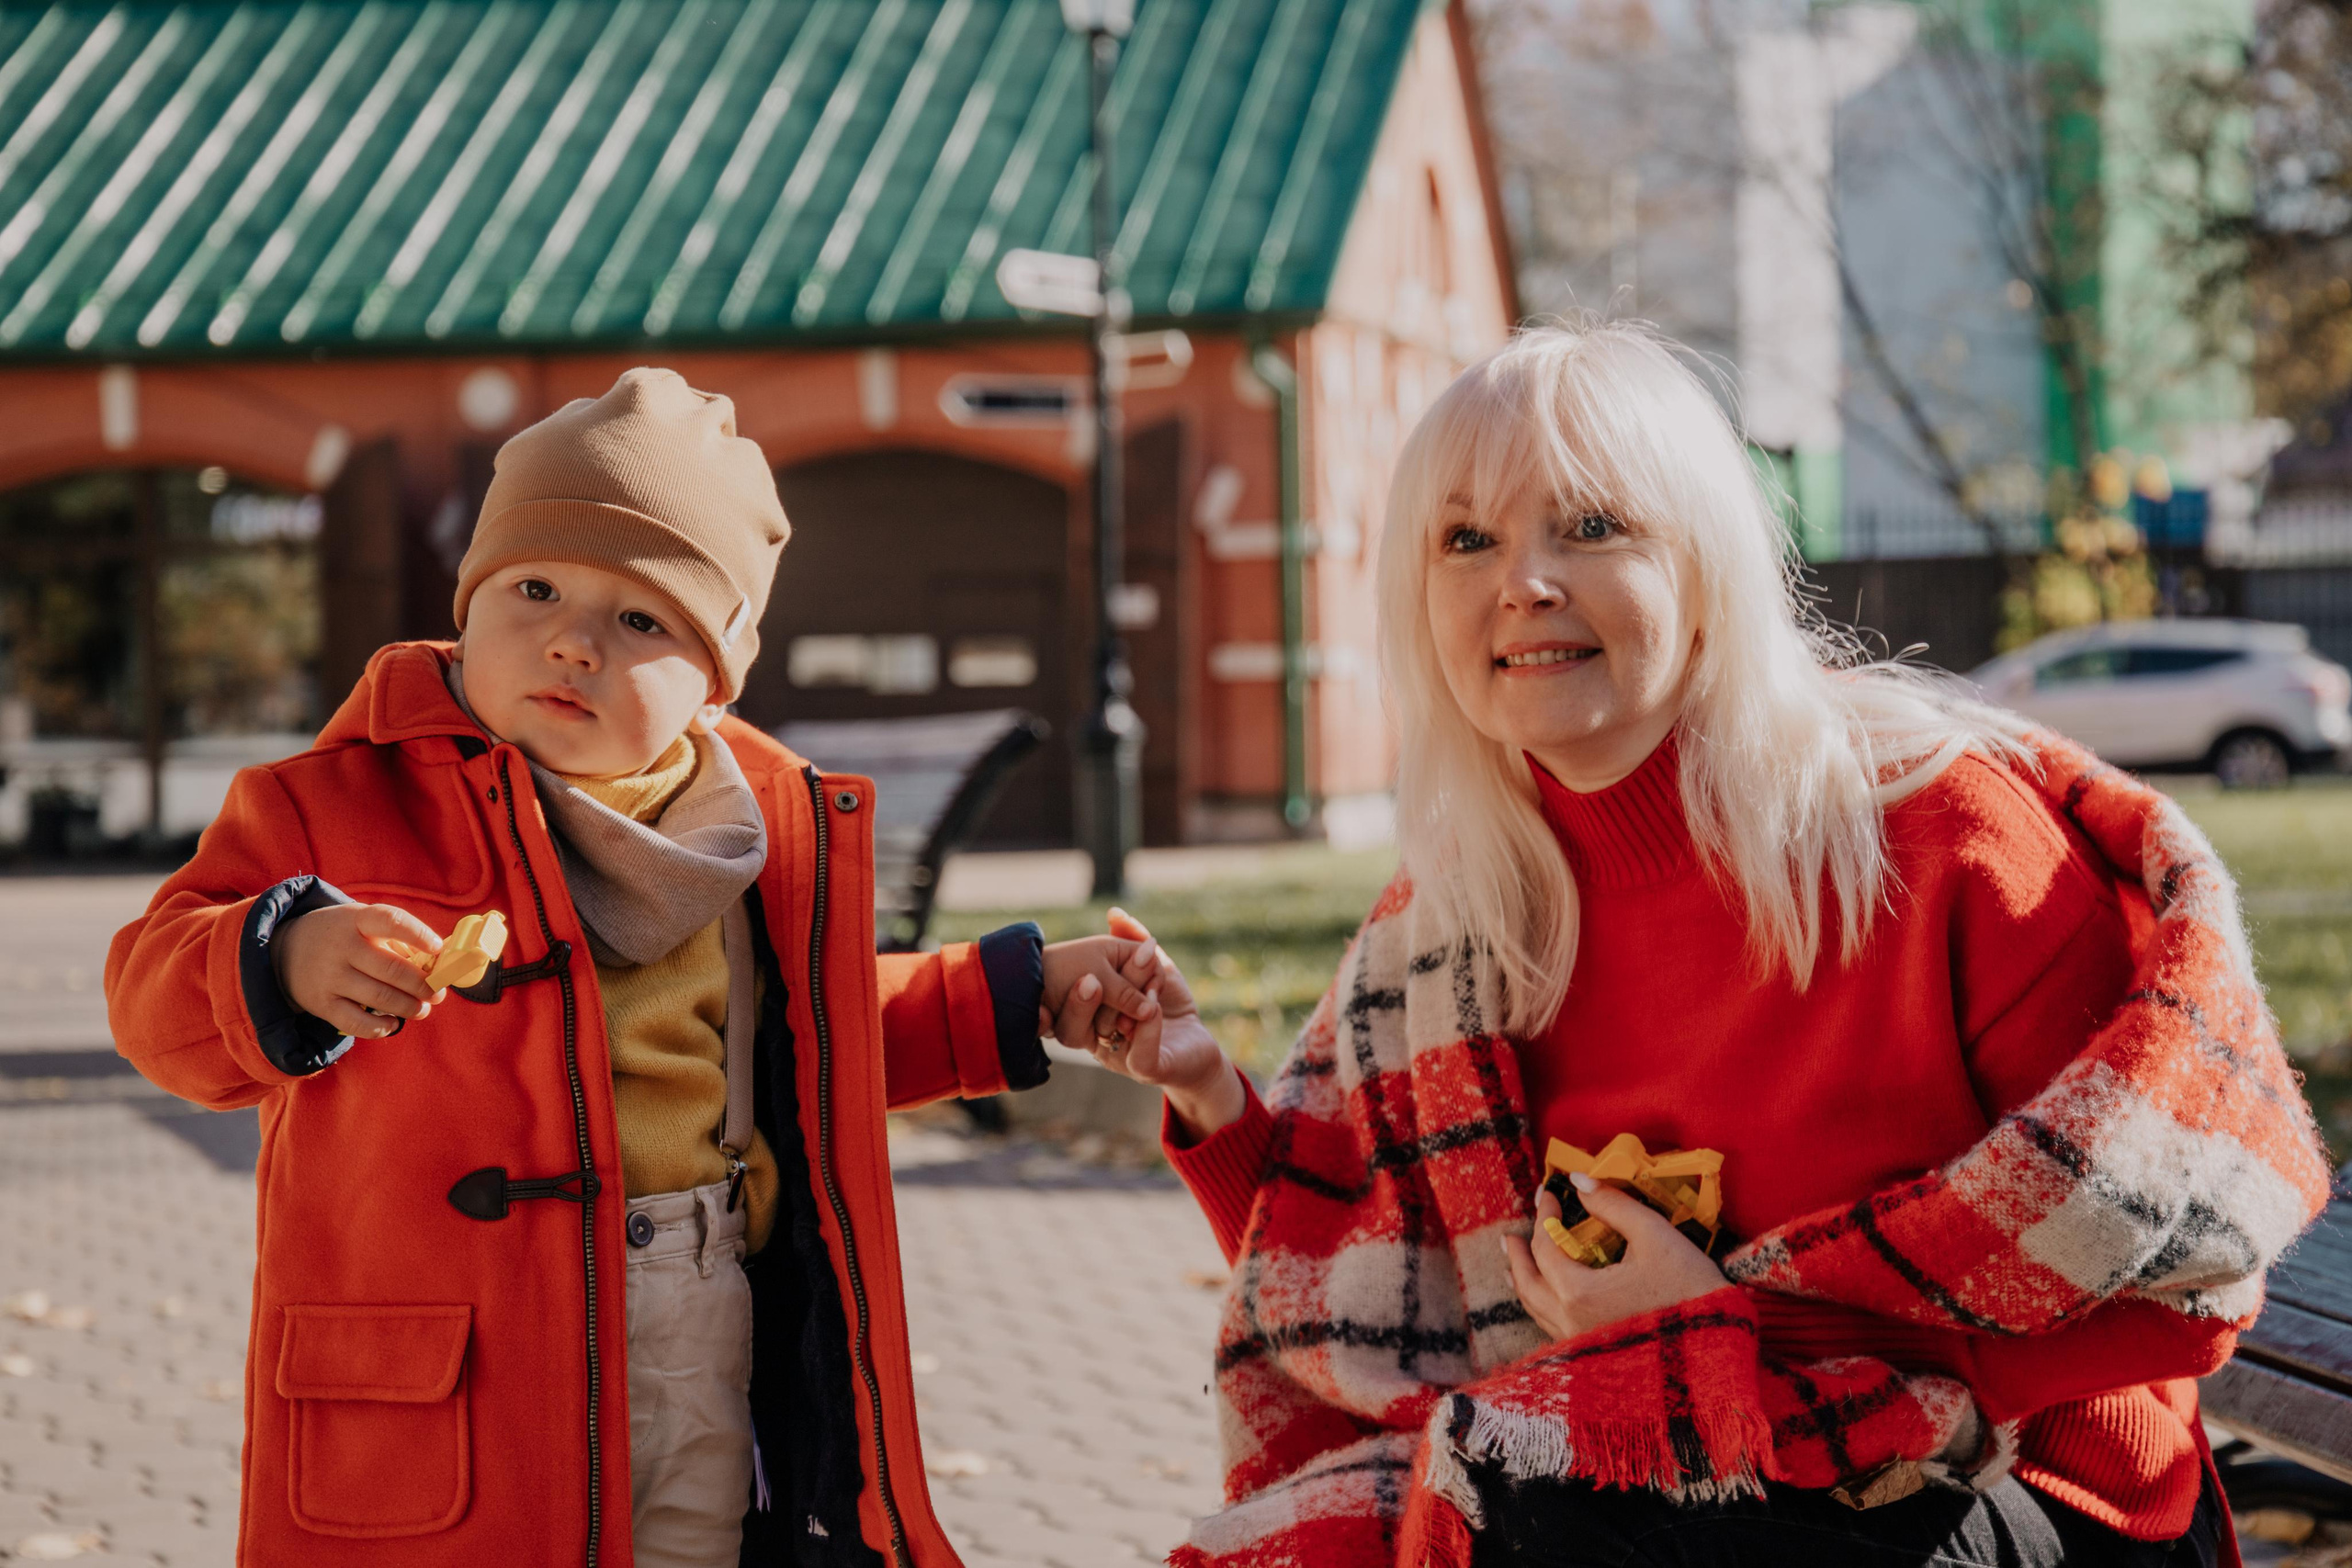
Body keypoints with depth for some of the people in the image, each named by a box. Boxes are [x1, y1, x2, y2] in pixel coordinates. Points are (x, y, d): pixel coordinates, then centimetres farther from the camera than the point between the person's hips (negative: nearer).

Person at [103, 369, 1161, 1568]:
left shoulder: (765, 818, 11)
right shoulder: (346, 799, -5)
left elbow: (808, 1032, 26)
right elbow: (156, 992, -8)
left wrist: (1019, 993, 25)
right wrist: (286, 962, -28)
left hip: (705, 1366, 4)